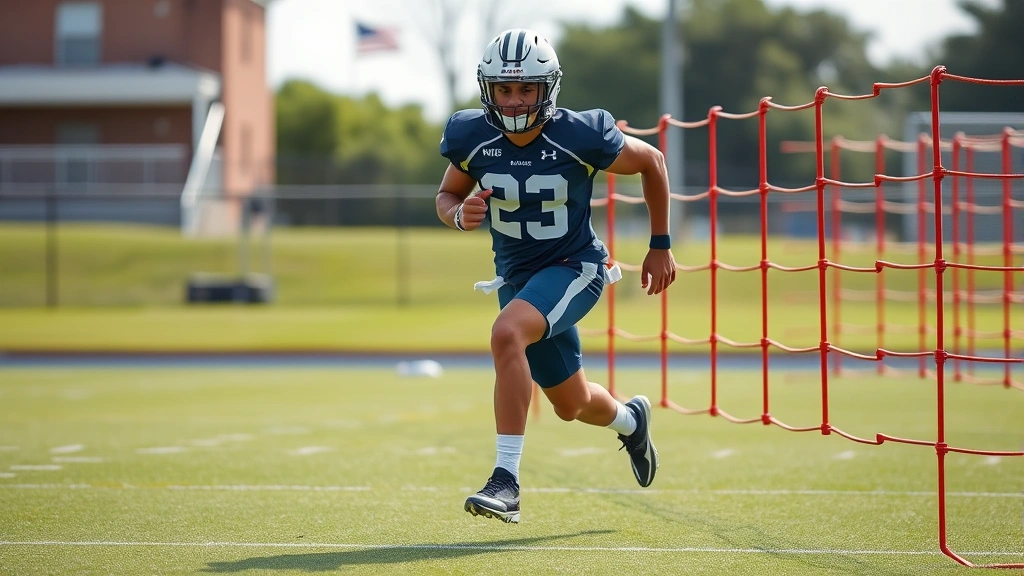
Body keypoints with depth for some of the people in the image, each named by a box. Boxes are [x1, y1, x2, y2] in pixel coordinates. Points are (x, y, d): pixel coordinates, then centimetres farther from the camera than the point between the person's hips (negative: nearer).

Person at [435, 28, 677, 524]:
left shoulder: (580, 137, -20)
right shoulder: (472, 138, -12)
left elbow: (652, 161, -3)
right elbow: (446, 195, 7)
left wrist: (660, 246, 2)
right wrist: (459, 213, -19)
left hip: (574, 267, -5)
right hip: (516, 275, 5)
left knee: (507, 334, -34)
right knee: (572, 405, 18)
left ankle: (507, 480, -33)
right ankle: (630, 420, 56)